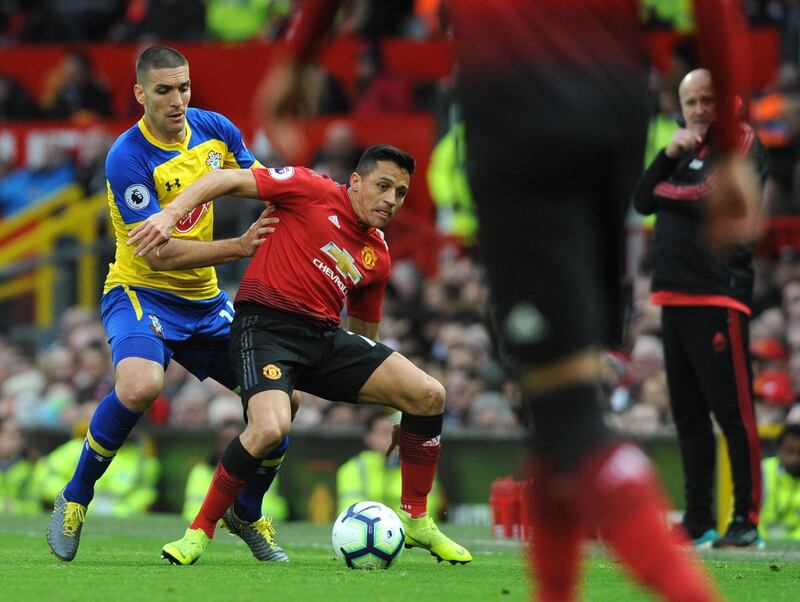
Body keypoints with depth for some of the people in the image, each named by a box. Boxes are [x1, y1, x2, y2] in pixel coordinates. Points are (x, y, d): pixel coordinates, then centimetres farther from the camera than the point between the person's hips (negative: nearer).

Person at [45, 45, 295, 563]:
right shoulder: (128, 159, -21)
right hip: (142, 292, -7)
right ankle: (75, 499, -13)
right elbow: (158, 253, -23)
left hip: (206, 301, 7)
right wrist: (238, 247, -27)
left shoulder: (215, 130, -1)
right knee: (141, 385, -36)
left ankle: (247, 513, 25)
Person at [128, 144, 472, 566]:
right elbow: (228, 181, -6)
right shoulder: (313, 191, -3)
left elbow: (364, 332, 27)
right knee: (271, 428, -33)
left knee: (429, 395, -5)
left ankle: (415, 520, 11)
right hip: (266, 323, -7)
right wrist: (170, 214, -20)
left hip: (325, 338, 7)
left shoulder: (377, 257, 16)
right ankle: (199, 532, -13)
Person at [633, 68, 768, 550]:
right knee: (689, 415, 9)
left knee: (733, 412, -10)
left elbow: (712, 198, -15)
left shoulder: (743, 143, -2)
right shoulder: (685, 150, 21)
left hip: (719, 296, -8)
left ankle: (746, 522, -10)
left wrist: (663, 189, -1)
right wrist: (668, 157, 0)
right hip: (674, 296, 8)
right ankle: (699, 523, 13)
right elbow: (643, 202, 13)